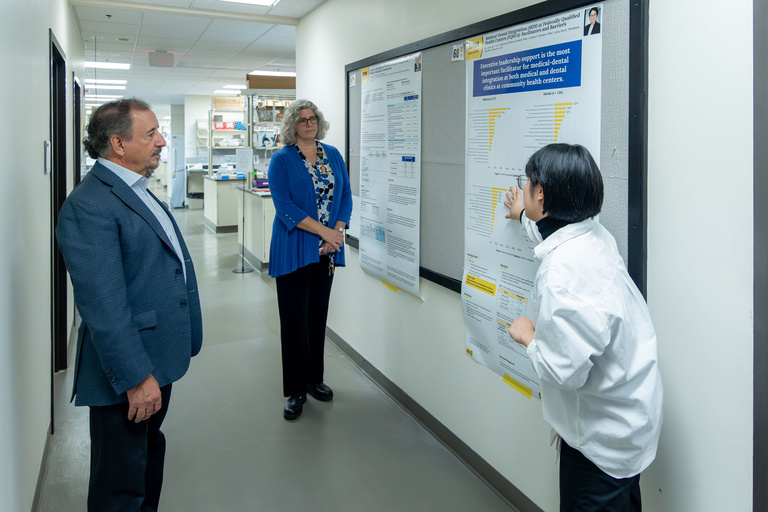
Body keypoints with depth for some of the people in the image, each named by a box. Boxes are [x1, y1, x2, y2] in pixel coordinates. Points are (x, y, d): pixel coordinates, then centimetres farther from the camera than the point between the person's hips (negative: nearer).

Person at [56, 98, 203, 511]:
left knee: (149, 452, 26)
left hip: (158, 361, 10)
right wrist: (136, 377, -25)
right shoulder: (89, 205, -20)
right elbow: (104, 305, -25)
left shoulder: (138, 192, 12)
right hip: (128, 372, -9)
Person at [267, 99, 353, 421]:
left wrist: (338, 232, -7)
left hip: (327, 250, 5)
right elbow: (285, 206, -14)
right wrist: (324, 231, -18)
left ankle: (314, 379, 27)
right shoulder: (282, 160, -5)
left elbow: (345, 195, 8)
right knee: (295, 318, 0)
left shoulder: (333, 155, 10)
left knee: (318, 314, 13)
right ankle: (296, 390, 11)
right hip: (294, 249, -5)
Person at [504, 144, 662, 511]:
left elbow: (566, 370, -32)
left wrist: (528, 337, -12)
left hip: (604, 433, -9)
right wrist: (524, 217, 42)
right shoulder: (592, 234, -5)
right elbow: (554, 230, 21)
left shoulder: (563, 274, -34)